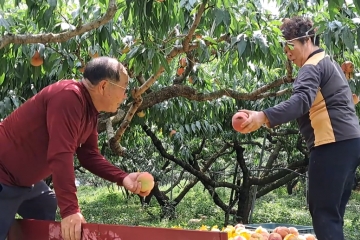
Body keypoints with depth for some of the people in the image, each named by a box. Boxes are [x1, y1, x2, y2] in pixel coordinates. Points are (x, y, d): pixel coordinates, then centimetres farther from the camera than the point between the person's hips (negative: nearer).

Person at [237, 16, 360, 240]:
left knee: (323, 211, -10)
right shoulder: (328, 63, 23)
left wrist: (264, 116, -38)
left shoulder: (313, 66, -9)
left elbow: (301, 100, -27)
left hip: (333, 144, -10)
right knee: (332, 211, 13)